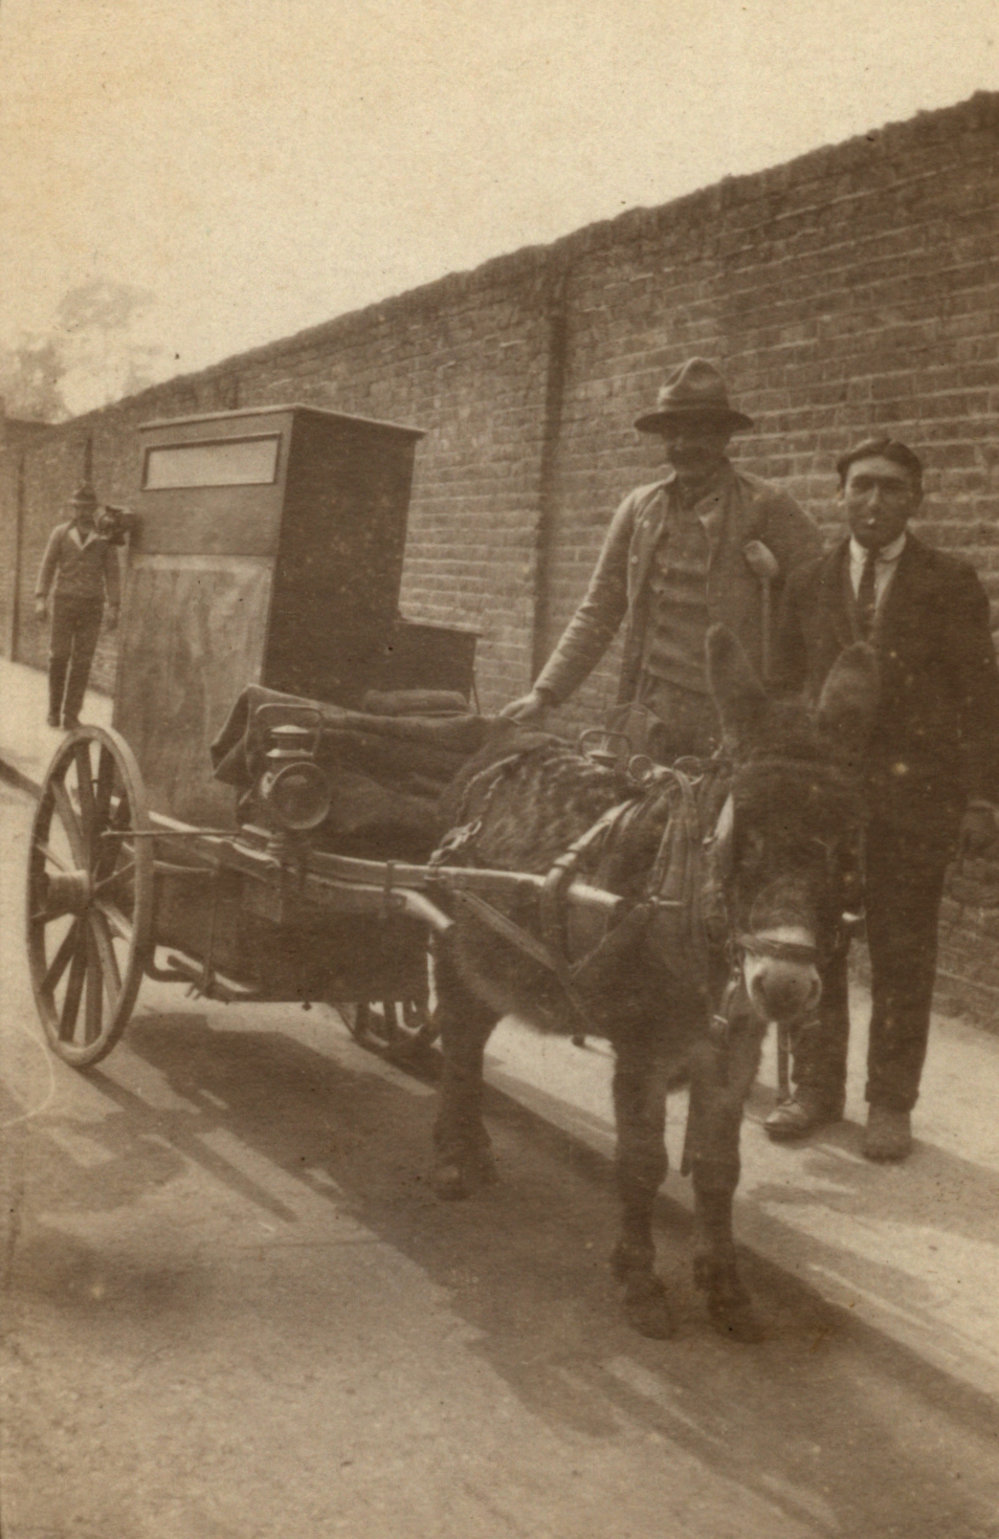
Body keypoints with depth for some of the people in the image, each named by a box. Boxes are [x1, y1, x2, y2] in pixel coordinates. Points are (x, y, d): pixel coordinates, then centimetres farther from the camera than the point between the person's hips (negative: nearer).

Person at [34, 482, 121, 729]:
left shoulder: (104, 537, 3)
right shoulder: (60, 533, 4)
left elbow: (112, 573, 3)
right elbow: (47, 566, 4)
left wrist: (114, 608, -4)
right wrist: (40, 600, -6)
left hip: (92, 605, 0)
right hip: (64, 602, 0)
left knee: (82, 661, -3)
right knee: (59, 656, -1)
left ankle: (71, 714, 2)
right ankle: (54, 709, 15)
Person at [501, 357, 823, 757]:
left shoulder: (767, 509, -1)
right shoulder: (638, 509, 11)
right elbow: (599, 613, 13)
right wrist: (545, 692, 7)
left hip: (732, 723, -3)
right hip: (649, 718, 3)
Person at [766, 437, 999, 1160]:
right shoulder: (809, 584, 9)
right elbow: (785, 689, 10)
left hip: (914, 793, -2)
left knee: (902, 954, 4)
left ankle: (891, 1104, 16)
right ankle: (816, 1087, 21)